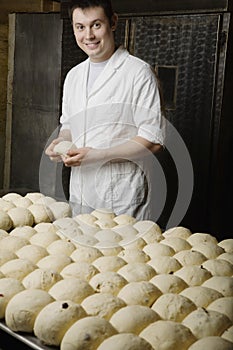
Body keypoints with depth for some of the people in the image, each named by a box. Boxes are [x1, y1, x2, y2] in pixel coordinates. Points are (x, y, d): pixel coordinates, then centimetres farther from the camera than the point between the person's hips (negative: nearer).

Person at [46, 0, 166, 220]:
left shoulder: (139, 72, -10)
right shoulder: (74, 76, 12)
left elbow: (153, 140, -14)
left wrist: (98, 155, -20)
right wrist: (60, 142, 0)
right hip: (80, 194, 6)